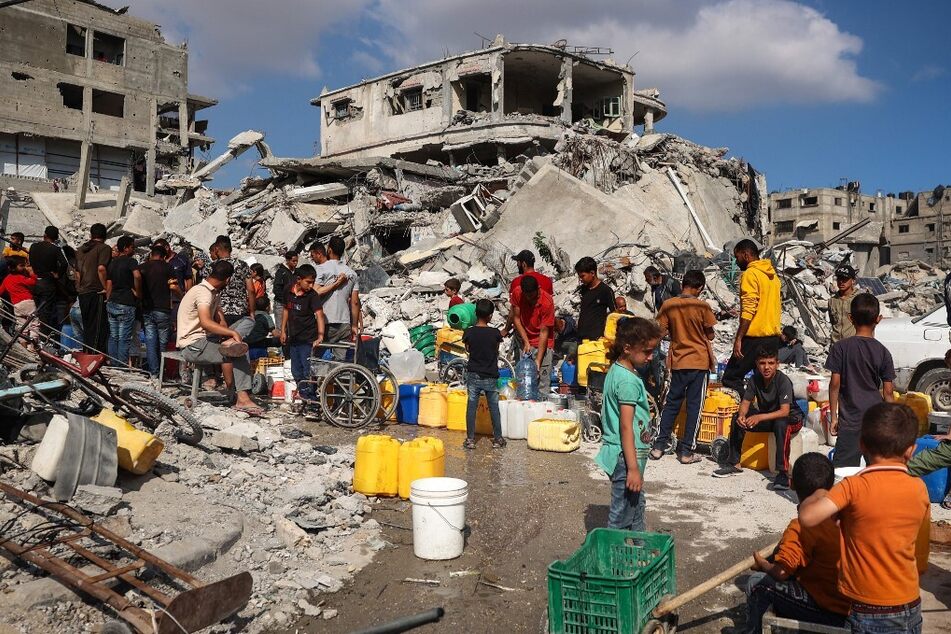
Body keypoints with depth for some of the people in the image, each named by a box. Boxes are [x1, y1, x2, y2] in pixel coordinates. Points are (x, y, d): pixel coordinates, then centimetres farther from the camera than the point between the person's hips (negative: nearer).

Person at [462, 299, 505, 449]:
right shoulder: (496, 333, -10)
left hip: (474, 376, 0)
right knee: (494, 408, 10)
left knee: (471, 407, 8)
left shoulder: (469, 332, -9)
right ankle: (497, 439, 17)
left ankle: (470, 439, 10)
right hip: (491, 377, 0)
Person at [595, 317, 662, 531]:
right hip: (626, 456, -10)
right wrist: (633, 468, -22)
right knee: (622, 517, 1)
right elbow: (626, 427, -23)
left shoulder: (616, 370, 8)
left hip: (618, 453, 10)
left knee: (636, 504, 24)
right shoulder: (629, 381, -21)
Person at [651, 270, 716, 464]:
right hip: (699, 361, -3)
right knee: (694, 406, 5)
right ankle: (686, 451, 6)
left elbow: (661, 332, -1)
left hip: (677, 360, 3)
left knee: (672, 403, 14)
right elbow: (710, 335, -4)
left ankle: (659, 445, 14)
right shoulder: (702, 306, -12)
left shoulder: (668, 305, -4)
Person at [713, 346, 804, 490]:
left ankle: (783, 473, -34)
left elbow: (784, 411, -34)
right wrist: (742, 415, -31)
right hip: (765, 417, 6)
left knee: (781, 424, -39)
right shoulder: (754, 379, -9)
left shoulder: (783, 381, -26)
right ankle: (734, 464, -1)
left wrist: (759, 417, -46)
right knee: (737, 418, -11)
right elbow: (745, 402, -7)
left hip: (791, 419, -6)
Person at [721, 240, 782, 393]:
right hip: (773, 336, 9)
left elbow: (748, 310, -18)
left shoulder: (750, 274, -10)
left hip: (755, 336, -9)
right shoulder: (773, 275, 17)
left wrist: (738, 339, -18)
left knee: (731, 379, -6)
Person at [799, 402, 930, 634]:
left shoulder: (854, 487, -18)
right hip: (909, 607, 5)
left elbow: (807, 517, -26)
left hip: (866, 609, -4)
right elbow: (920, 558, 7)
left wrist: (817, 495, -6)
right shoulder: (919, 489, -4)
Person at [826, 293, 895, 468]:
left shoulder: (840, 347, -6)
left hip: (850, 420, -2)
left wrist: (834, 417, 1)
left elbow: (835, 384, -6)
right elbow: (888, 392, 0)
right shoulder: (883, 352, -1)